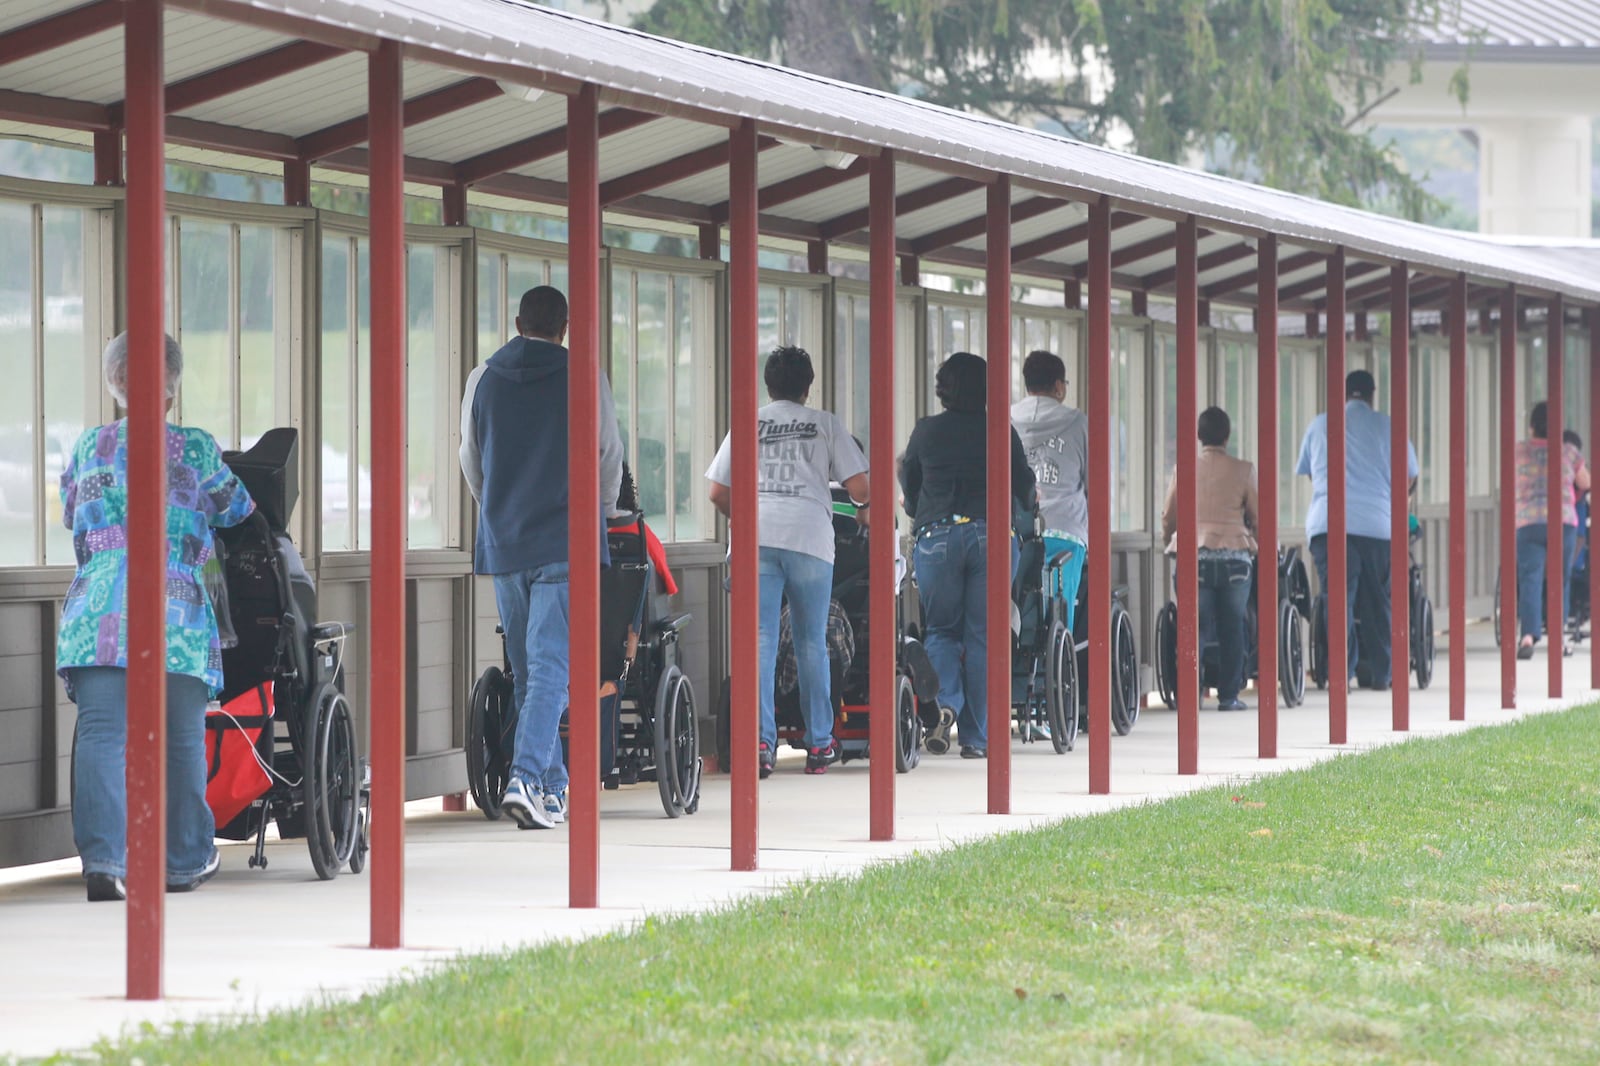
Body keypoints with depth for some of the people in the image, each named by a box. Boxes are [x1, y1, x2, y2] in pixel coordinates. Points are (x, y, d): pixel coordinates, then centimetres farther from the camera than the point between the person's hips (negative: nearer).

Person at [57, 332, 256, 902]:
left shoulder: (88, 447, 15)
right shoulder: (194, 448, 7)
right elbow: (235, 508, 23)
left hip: (95, 606, 1)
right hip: (175, 607, -1)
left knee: (101, 734, -7)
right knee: (181, 737, 12)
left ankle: (102, 856, -24)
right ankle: (186, 860, 22)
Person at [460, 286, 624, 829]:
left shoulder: (482, 381, 6)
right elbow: (610, 458, 6)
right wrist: (600, 516, 26)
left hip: (502, 543, 4)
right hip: (566, 542, -4)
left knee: (528, 673, 13)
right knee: (551, 669, -8)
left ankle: (554, 789, 19)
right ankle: (526, 778, -24)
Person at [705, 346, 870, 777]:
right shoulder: (825, 424, 12)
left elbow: (718, 493, 14)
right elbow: (860, 488, 5)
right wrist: (865, 511, 28)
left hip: (757, 534, 1)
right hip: (809, 535, -1)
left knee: (761, 641, -2)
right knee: (811, 644, 8)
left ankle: (761, 741, -12)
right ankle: (819, 745, 11)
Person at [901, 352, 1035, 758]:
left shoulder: (925, 431, 4)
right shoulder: (1001, 432, 3)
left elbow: (908, 485, 16)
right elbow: (1024, 486, 9)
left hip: (936, 536, 0)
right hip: (992, 536, 0)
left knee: (941, 630, 12)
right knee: (983, 636, 4)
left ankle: (946, 705, -15)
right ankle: (977, 737, 2)